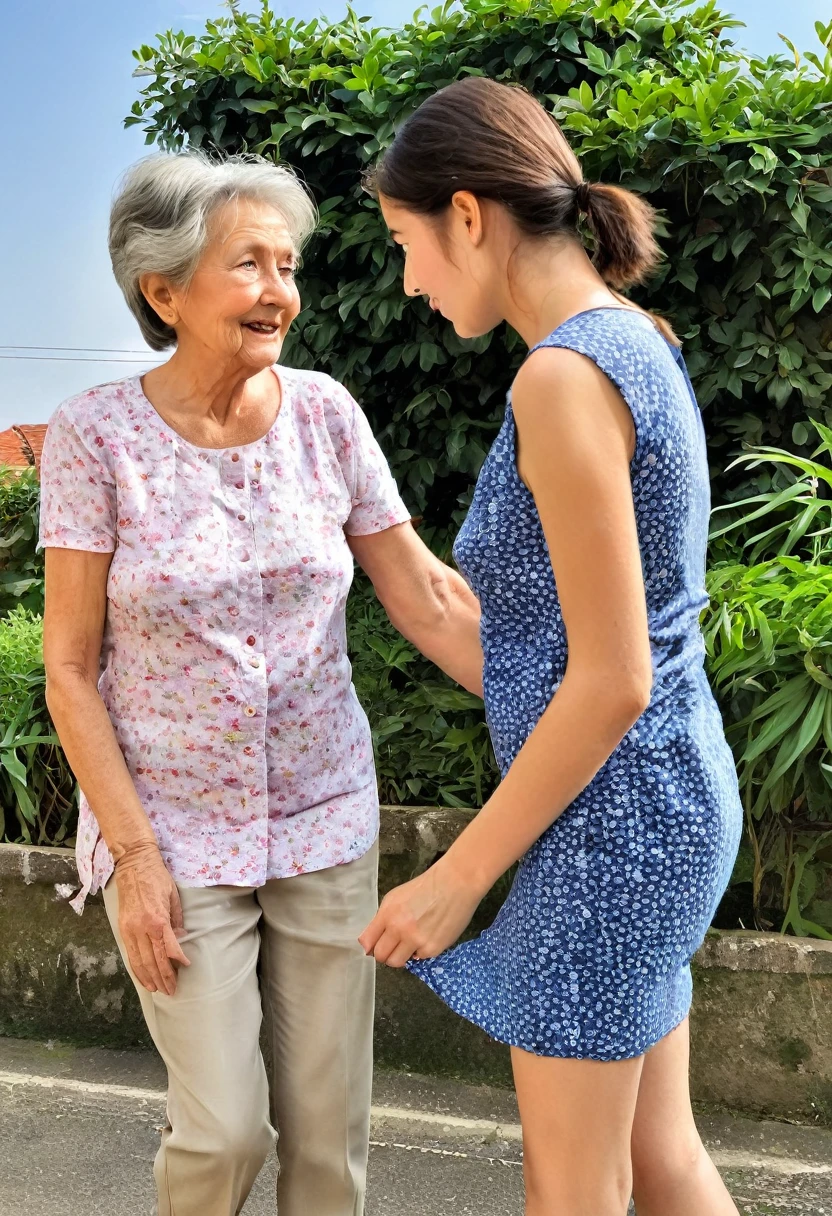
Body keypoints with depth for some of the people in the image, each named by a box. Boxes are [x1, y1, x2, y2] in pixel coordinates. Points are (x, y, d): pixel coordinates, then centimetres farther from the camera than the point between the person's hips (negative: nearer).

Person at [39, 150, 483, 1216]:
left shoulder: (323, 415, -3)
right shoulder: (95, 436, -10)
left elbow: (425, 597, 1)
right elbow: (71, 669, -8)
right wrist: (134, 853, -12)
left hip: (325, 817, 3)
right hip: (175, 829, -2)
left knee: (330, 1124, 9)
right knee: (224, 1128, 1)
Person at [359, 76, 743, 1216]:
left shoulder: (564, 376, -21)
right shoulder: (635, 342, 8)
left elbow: (610, 679, -22)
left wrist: (460, 873, -14)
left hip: (609, 815, -9)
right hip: (669, 788, 9)